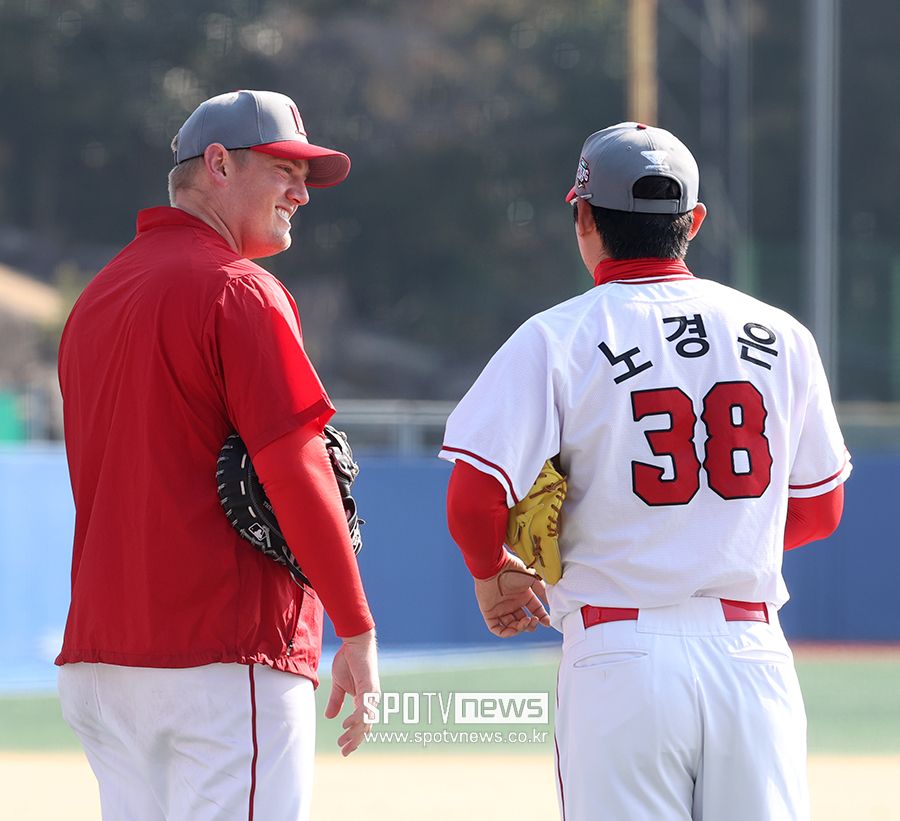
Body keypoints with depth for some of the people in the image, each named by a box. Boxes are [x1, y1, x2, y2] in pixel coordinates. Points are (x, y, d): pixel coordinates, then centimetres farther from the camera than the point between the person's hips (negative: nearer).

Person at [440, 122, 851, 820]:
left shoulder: (557, 339, -4)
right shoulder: (782, 337, 8)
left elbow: (474, 501, -11)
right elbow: (818, 510, 16)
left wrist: (493, 576, 10)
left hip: (621, 653, -3)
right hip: (752, 651, 3)